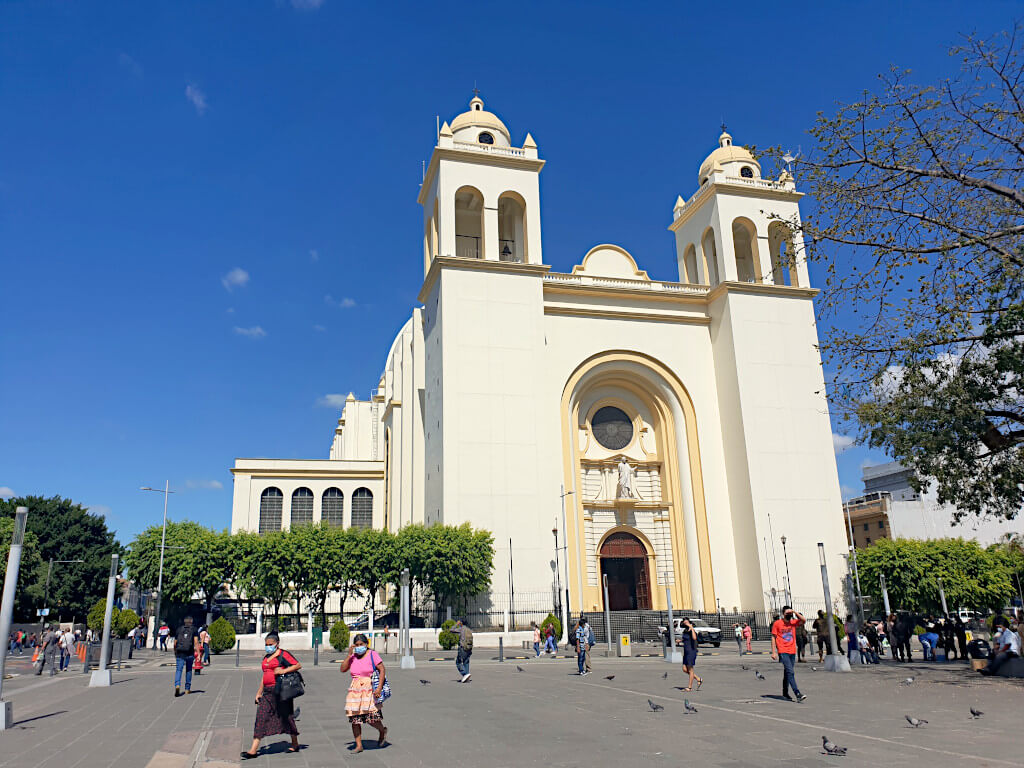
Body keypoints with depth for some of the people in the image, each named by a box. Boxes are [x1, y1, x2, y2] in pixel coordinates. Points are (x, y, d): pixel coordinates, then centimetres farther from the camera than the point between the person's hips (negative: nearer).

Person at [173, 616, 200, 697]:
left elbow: (175, 643, 14)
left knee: (178, 670, -3)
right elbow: (196, 642, -5)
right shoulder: (194, 629, 5)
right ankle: (187, 688, 19)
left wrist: (175, 653, 27)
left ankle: (177, 685, -28)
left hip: (179, 653, 0)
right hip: (189, 653, 0)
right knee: (189, 670, 15)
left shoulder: (179, 629, 11)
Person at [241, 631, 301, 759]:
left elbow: (298, 665, -11)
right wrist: (259, 692, 17)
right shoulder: (266, 658, 17)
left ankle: (295, 745, 21)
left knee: (286, 717, 4)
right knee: (261, 717, -1)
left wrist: (283, 671, -21)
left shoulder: (283, 655, -6)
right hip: (268, 692, 7)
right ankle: (253, 750, -1)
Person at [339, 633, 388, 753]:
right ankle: (358, 745, 10)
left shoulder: (372, 654, -3)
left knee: (372, 716, -10)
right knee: (354, 718, -1)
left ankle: (382, 731, 20)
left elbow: (382, 670, -5)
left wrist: (379, 688, -14)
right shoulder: (353, 657, 10)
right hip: (355, 689, 4)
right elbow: (343, 669, 3)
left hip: (369, 689, -4)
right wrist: (349, 655, -5)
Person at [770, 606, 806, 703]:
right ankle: (797, 694, -21)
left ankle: (785, 693, 28)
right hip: (783, 652, -4)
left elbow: (803, 620, -9)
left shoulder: (793, 622, 8)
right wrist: (773, 652, -4)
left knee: (787, 673, 15)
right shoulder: (777, 623, -2)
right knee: (790, 672, -14)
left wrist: (795, 612, -15)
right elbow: (773, 638, 0)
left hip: (792, 651, 4)